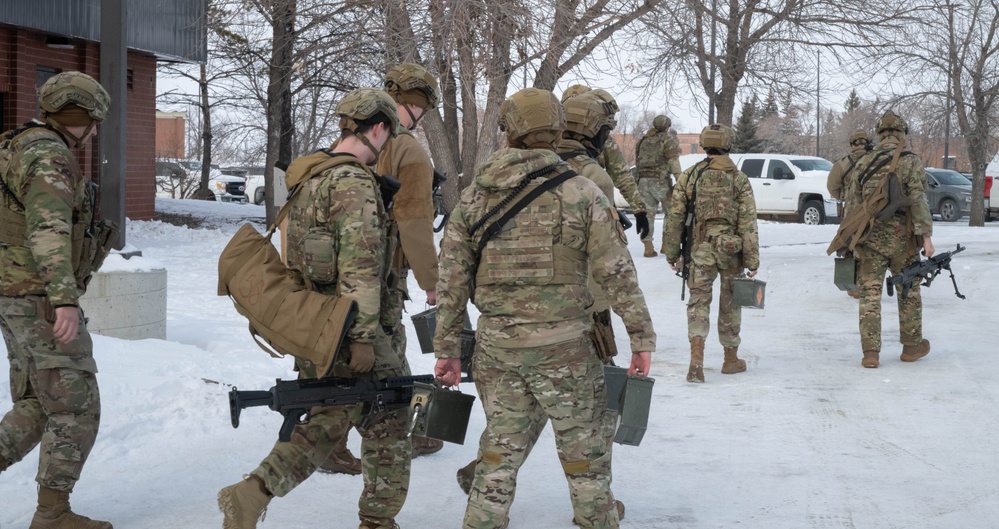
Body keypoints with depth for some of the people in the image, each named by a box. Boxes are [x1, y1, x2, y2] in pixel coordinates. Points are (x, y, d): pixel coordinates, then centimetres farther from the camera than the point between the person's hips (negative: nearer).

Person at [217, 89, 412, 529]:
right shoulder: (354, 183, -16)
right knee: (388, 418, 9)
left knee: (328, 422, 15)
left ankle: (253, 493, -1)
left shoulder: (307, 176, 13)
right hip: (345, 328, -8)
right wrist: (363, 337, -22)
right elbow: (359, 266, -22)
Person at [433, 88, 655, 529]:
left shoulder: (474, 197, 3)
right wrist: (641, 337, 1)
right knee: (583, 451, 11)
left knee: (500, 449, 15)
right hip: (562, 345, -3)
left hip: (495, 344, 3)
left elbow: (451, 281, 5)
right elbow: (617, 273, -7)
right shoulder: (582, 194, -6)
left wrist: (447, 348, 12)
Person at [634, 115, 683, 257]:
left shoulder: (643, 140, 18)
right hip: (660, 180, -5)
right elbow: (673, 161, -10)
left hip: (642, 180, 5)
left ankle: (648, 247, 1)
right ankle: (666, 244, 4)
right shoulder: (667, 139, -1)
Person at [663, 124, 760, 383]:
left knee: (698, 302, 5)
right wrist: (752, 260, -4)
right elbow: (748, 222, -8)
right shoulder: (739, 179, -5)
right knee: (729, 304, 14)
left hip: (700, 249, 0)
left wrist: (672, 253, 8)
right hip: (730, 250, 0)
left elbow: (674, 218, -1)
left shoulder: (689, 176, -1)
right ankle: (731, 359, 27)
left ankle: (696, 358, -14)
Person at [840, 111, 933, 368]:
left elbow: (852, 202, 8)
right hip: (902, 238, -2)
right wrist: (926, 235, -14)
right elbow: (918, 201, -14)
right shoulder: (910, 162, -5)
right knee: (909, 291, 13)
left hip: (870, 239, 2)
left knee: (870, 292, 2)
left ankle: (870, 352, -2)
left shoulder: (863, 162, 6)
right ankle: (911, 346, 23)